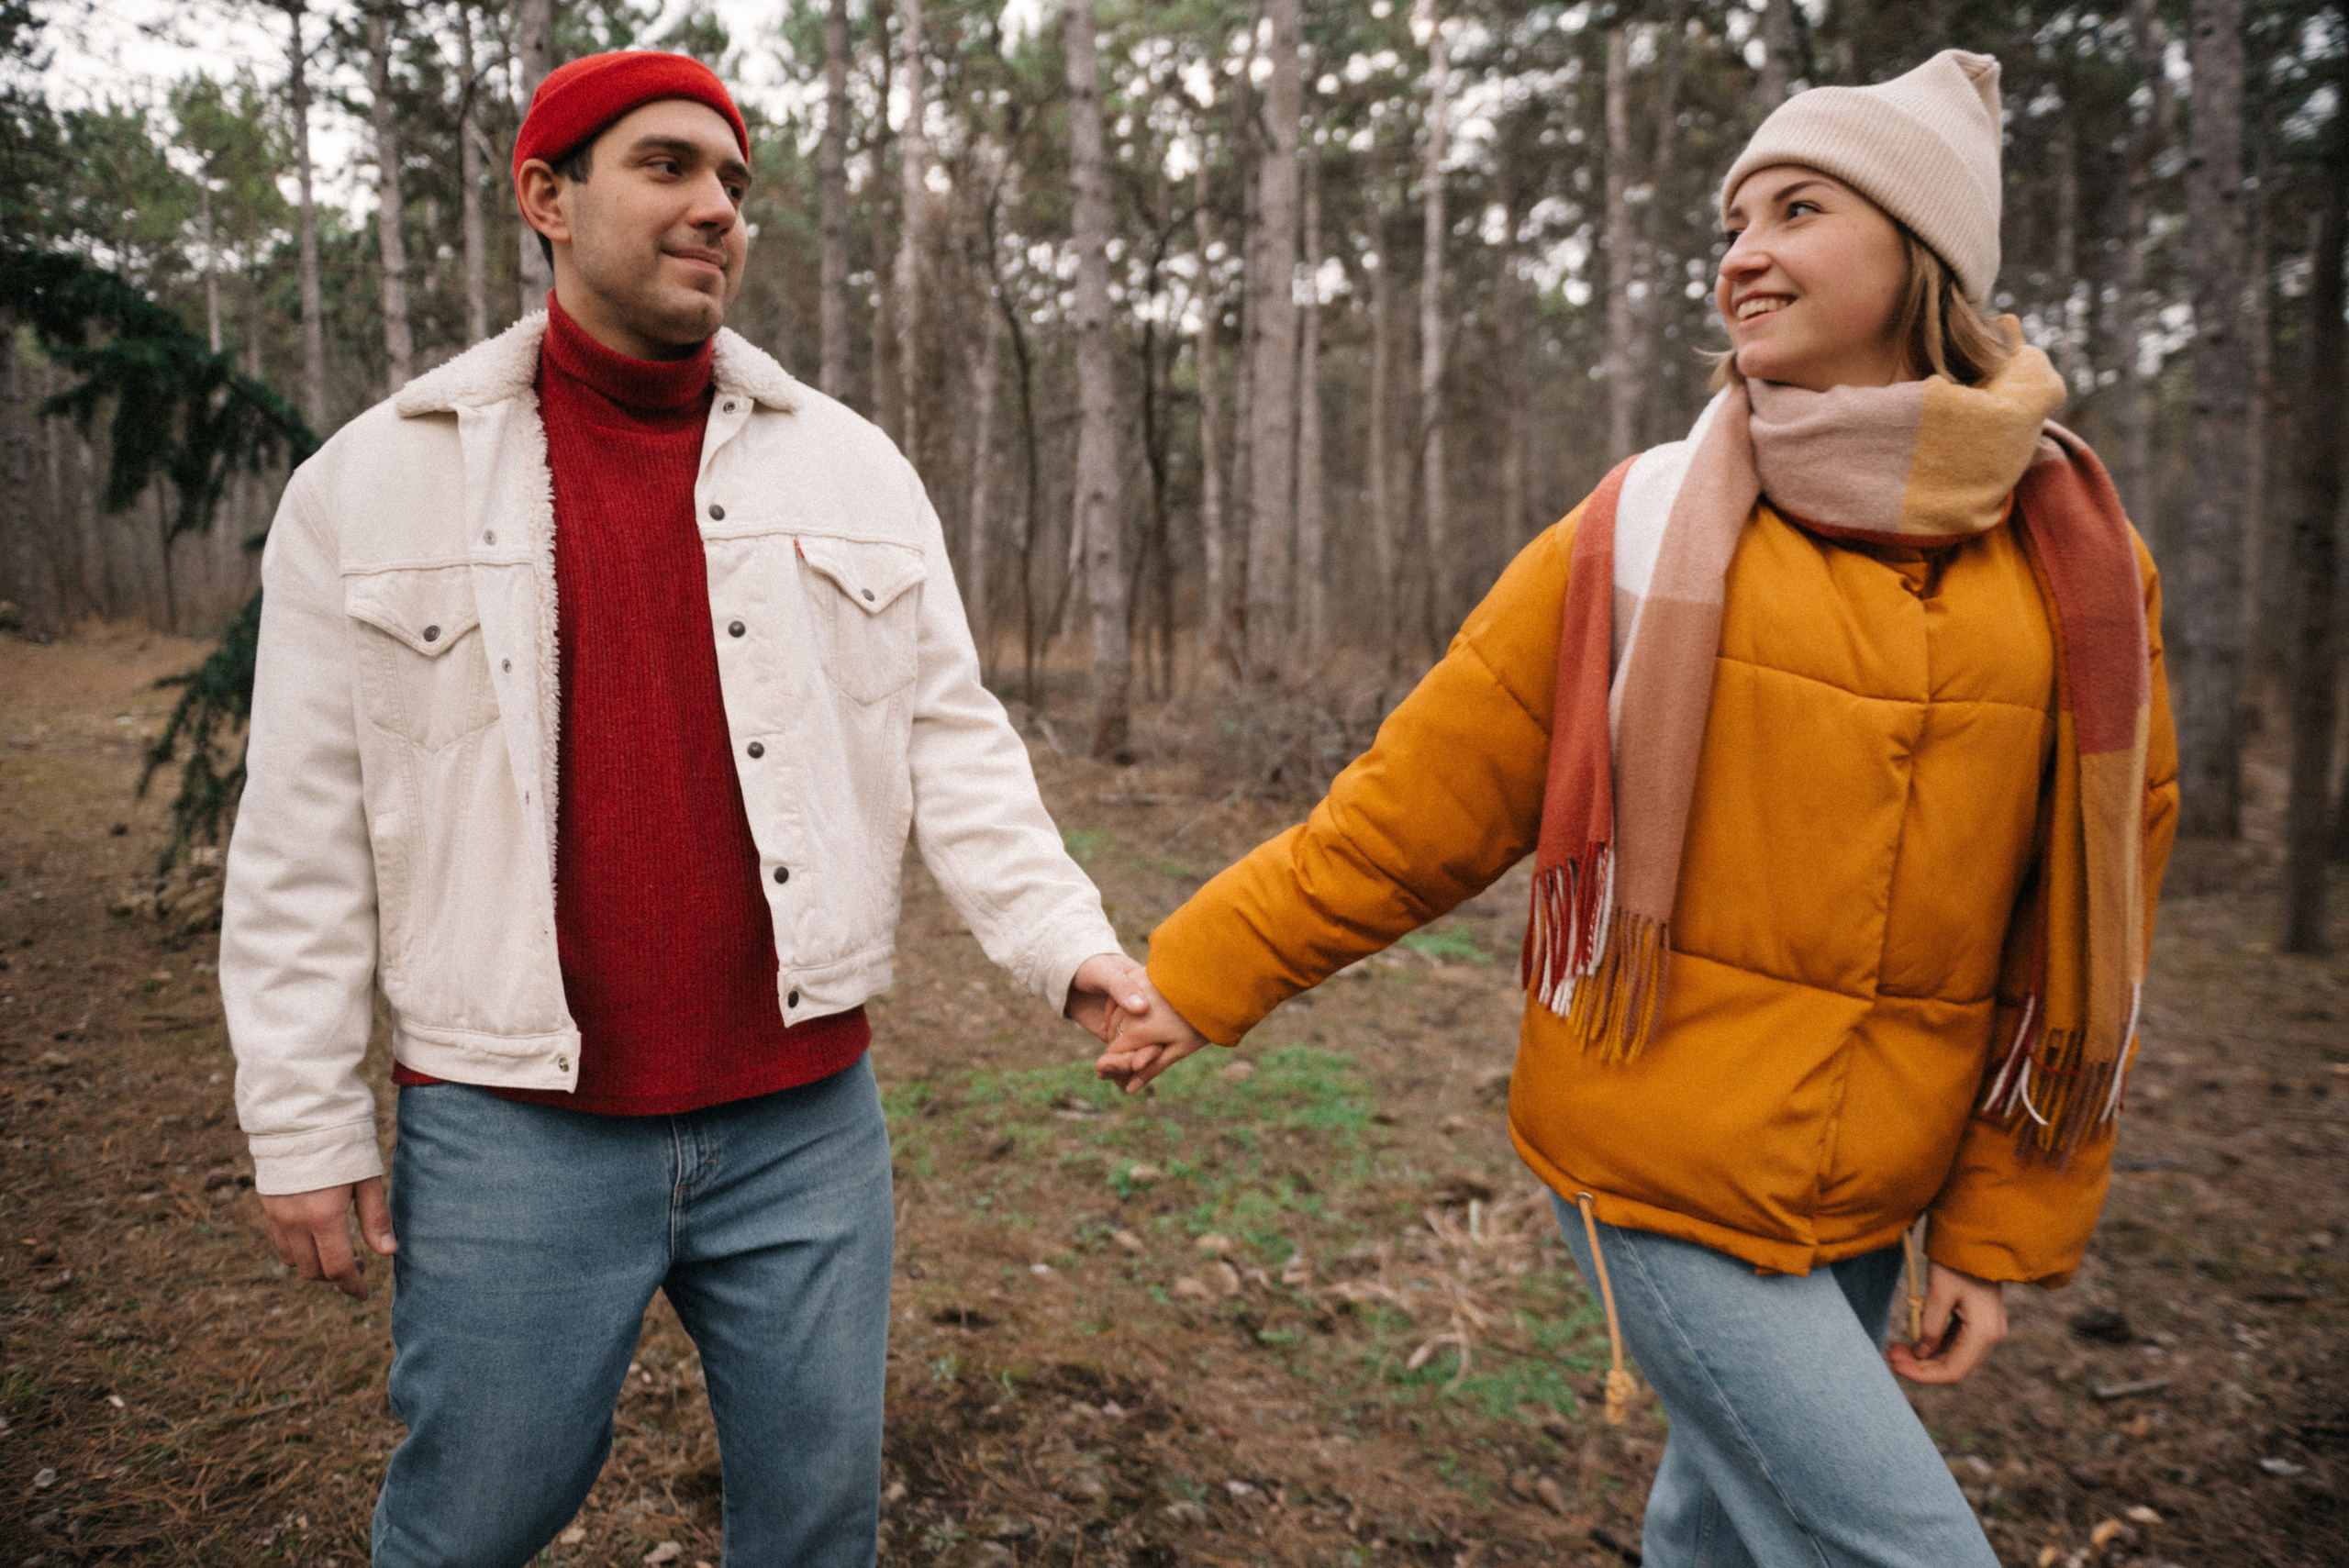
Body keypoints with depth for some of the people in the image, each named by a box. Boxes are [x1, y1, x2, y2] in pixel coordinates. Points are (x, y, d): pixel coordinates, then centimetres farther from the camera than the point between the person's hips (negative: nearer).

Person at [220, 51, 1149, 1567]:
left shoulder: (852, 467, 4)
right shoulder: (373, 481, -1)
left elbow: (950, 738, 2)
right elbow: (307, 831, 0)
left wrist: (1066, 940, -11)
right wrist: (304, 1122, 0)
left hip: (806, 1117, 2)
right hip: (514, 1126, -1)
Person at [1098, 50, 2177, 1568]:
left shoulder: (2078, 564, 0)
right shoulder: (1648, 530, -7)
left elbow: (2088, 923, 4)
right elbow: (1418, 800, -4)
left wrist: (2002, 1230, 4)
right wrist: (1204, 970, -4)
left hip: (1870, 1200, 4)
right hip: (1668, 1169, -3)